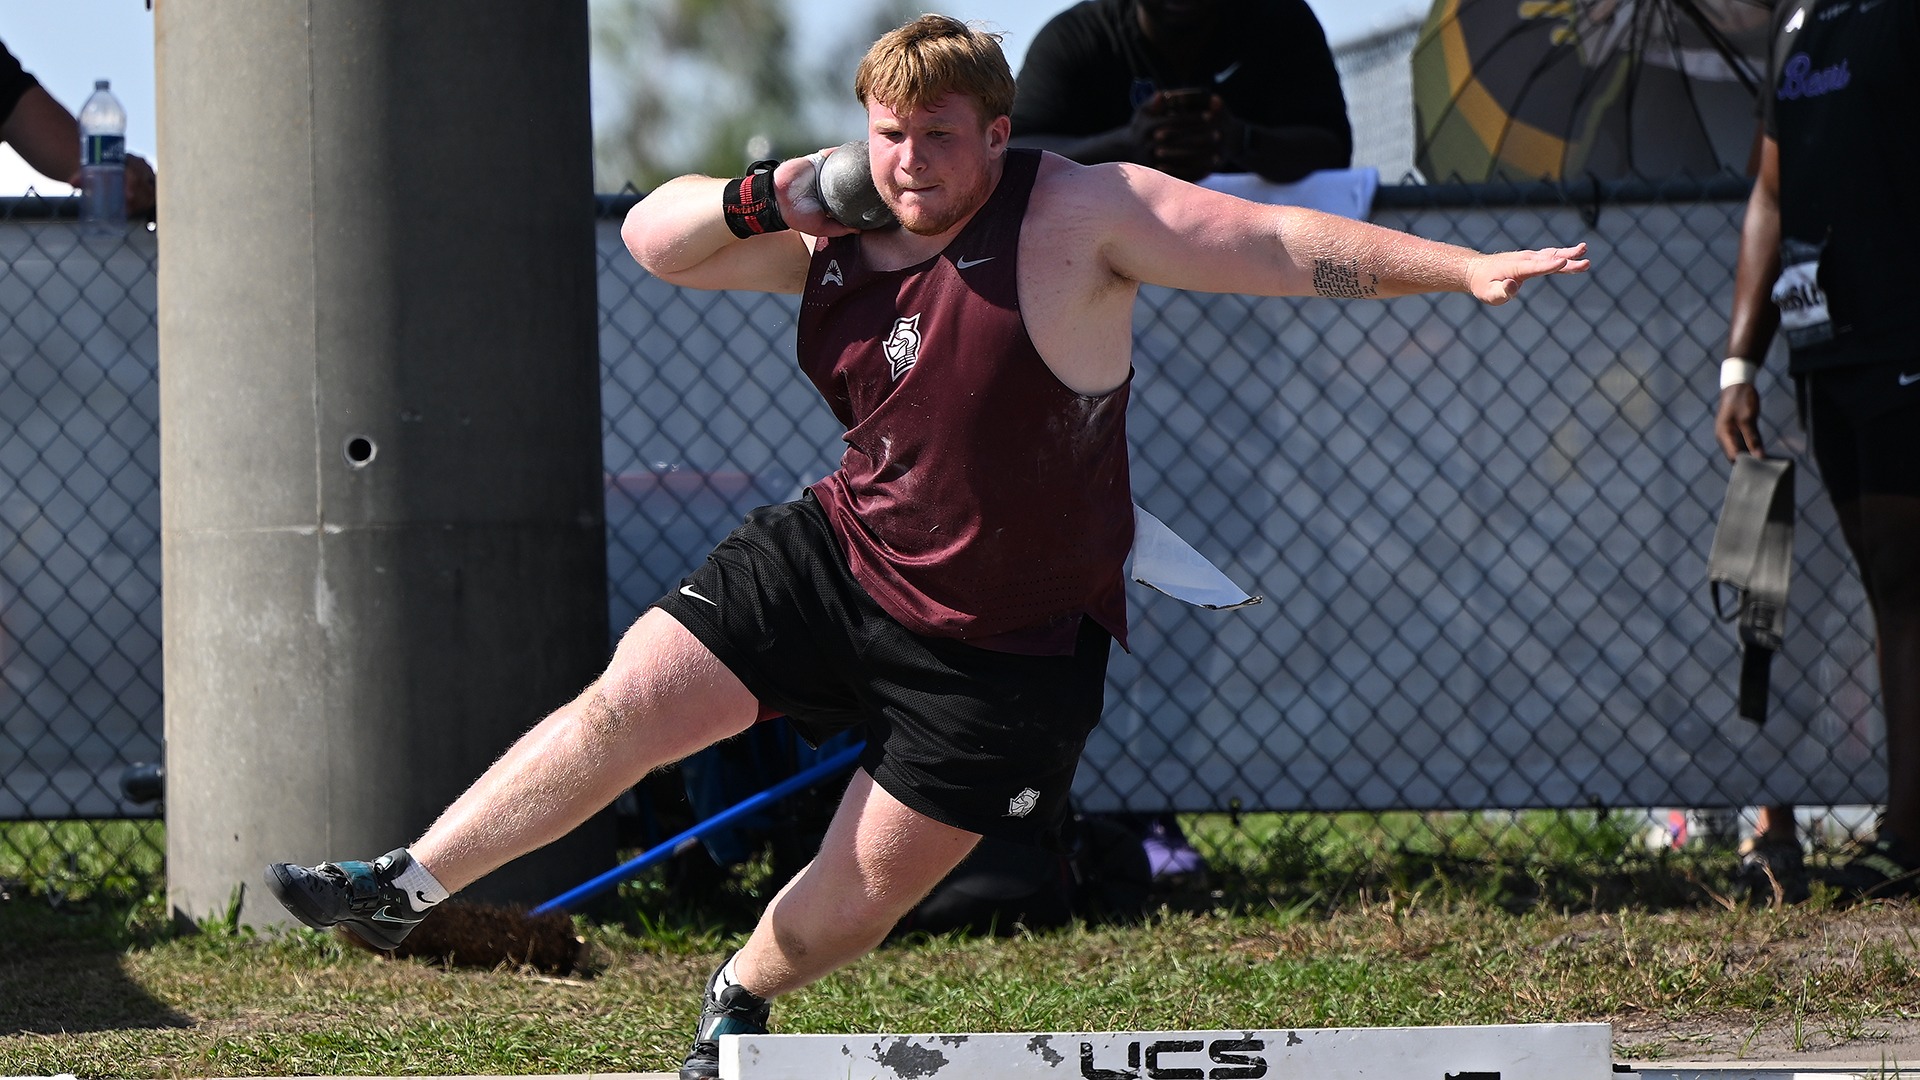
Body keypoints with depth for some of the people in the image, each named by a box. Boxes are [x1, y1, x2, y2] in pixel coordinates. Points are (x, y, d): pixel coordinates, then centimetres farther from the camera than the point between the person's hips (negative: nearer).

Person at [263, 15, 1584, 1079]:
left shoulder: (1079, 216, -20)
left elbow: (1290, 245, -23)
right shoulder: (834, 233, -3)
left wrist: (1467, 270, -31)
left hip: (1005, 642, -4)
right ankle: (407, 887, 8)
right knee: (627, 704, -5)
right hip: (841, 554, 4)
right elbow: (653, 238, 5)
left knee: (859, 897, 3)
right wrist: (760, 200, -16)